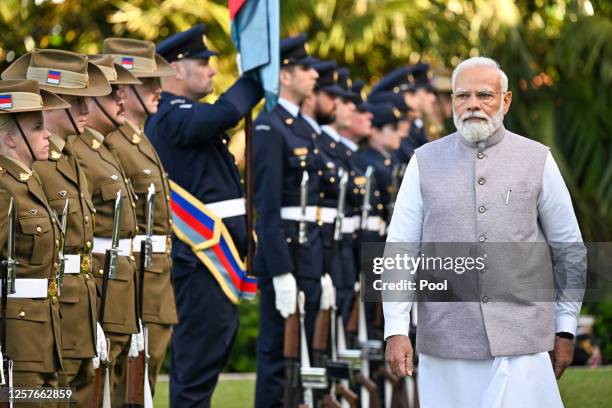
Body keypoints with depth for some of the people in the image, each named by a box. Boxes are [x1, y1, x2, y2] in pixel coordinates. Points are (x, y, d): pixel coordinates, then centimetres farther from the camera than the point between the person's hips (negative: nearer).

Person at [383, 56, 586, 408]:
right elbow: (400, 250, 3)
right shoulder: (425, 162, 6)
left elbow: (570, 250, 10)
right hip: (445, 342, 1)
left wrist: (566, 329, 8)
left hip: (522, 341, -1)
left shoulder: (537, 160, 5)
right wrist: (397, 329, -6)